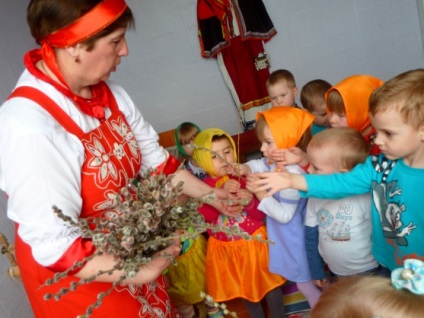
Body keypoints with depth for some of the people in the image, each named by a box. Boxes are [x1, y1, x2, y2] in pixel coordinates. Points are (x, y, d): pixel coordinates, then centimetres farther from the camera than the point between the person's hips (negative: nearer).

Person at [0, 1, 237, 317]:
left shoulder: (109, 94, -9)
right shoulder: (28, 125, -31)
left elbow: (153, 158, 3)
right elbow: (56, 246, -29)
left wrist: (212, 195, 7)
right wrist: (142, 272, -28)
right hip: (78, 274, -6)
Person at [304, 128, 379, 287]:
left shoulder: (366, 198, -26)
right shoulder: (315, 197, -10)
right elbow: (311, 237, 1)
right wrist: (316, 271, 7)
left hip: (368, 273, -4)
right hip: (334, 272, 5)